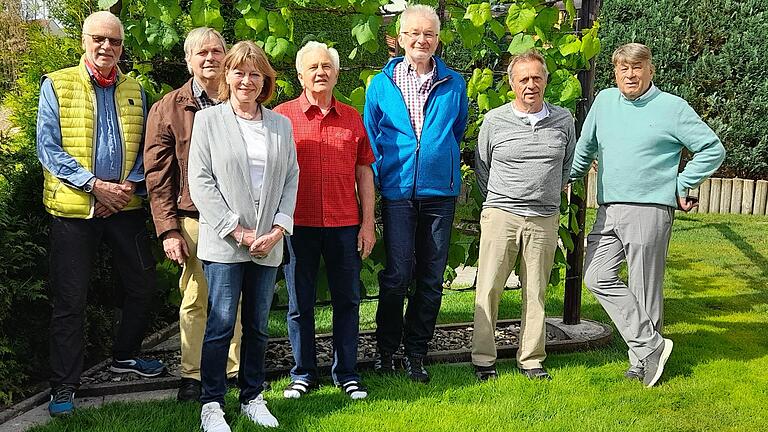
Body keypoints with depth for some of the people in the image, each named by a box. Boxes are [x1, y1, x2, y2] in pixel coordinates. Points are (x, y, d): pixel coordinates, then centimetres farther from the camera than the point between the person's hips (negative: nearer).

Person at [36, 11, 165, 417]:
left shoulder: (134, 90, 11)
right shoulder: (56, 85, 1)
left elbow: (145, 145, 11)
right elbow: (48, 148, -6)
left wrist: (132, 183, -8)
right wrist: (95, 185, -15)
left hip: (126, 205, 4)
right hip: (74, 207, -4)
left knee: (143, 287, 11)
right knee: (70, 300, 2)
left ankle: (125, 356, 34)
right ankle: (64, 387, 13)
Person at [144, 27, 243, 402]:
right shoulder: (167, 109, 3)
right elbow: (158, 175, 0)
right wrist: (169, 230, -6)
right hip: (194, 219, -2)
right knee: (195, 299, 4)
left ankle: (236, 369, 22)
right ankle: (192, 375, 16)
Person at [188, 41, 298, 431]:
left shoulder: (281, 125, 11)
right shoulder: (208, 120, 2)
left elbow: (291, 179, 9)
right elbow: (200, 181, -4)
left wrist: (278, 229, -5)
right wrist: (237, 230, -11)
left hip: (268, 244, 3)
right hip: (223, 242, -3)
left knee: (258, 325, 11)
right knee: (221, 324, -2)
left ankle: (252, 398, 23)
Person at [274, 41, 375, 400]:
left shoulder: (352, 118, 9)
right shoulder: (282, 115, 2)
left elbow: (364, 173, 10)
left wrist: (368, 223, 5)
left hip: (345, 225, 2)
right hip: (299, 224, -2)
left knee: (347, 300, 8)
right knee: (300, 303, 8)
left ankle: (347, 374, 21)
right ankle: (303, 374, 22)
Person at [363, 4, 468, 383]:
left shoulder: (454, 84, 9)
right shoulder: (382, 83, 6)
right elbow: (370, 137, 12)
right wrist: (379, 176, 7)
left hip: (440, 192, 2)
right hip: (397, 191, -2)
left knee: (431, 278, 6)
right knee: (397, 274, -4)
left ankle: (416, 354, 20)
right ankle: (386, 349, 15)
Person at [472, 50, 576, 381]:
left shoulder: (563, 120, 6)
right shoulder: (494, 120, 0)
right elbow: (481, 165, 12)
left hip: (544, 220, 2)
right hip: (500, 215, -1)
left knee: (536, 292, 7)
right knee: (489, 288, -3)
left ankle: (531, 360, 19)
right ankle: (483, 360, 8)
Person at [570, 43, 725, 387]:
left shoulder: (672, 108, -1)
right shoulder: (604, 101, 12)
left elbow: (713, 149, 2)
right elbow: (585, 148, 26)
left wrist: (682, 185, -1)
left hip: (649, 211, -5)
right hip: (607, 211, 5)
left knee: (644, 289, 0)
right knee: (597, 277, -4)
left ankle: (641, 361, 15)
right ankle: (651, 346, 4)